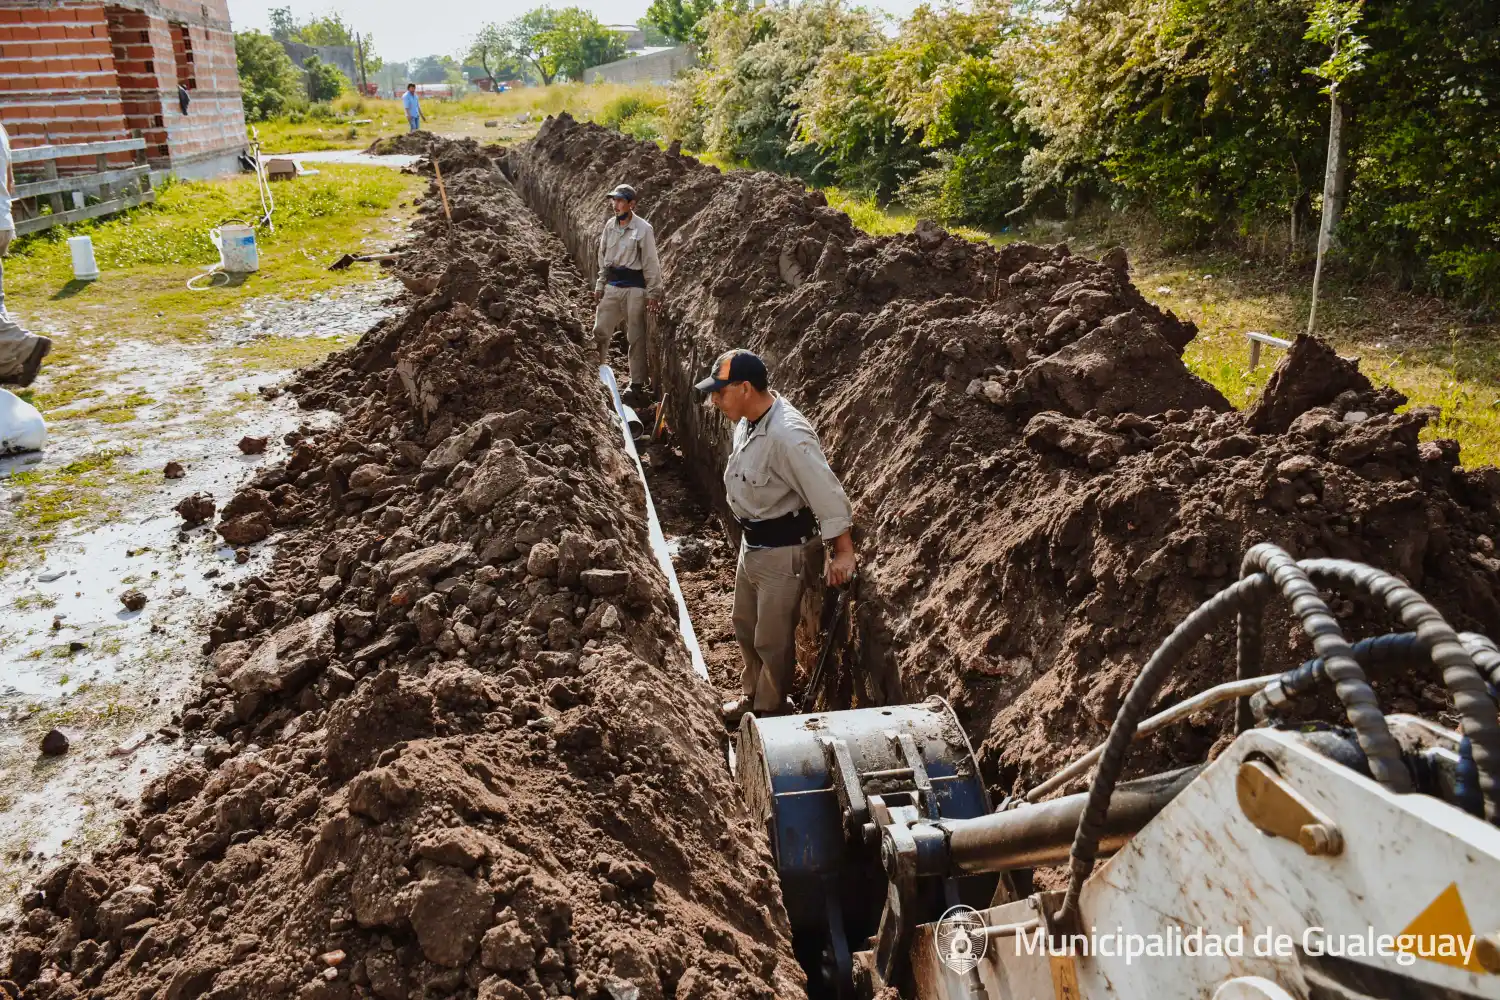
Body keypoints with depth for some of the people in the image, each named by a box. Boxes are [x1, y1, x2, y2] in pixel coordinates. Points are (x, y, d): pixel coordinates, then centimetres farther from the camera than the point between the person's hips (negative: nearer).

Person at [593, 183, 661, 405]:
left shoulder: (643, 229, -8)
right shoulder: (609, 226, 8)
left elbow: (651, 263, -8)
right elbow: (603, 259, 15)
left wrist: (653, 293, -10)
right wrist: (600, 286, 13)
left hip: (634, 287, -5)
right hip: (612, 286, 5)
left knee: (636, 338, 2)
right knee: (600, 331, 4)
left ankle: (638, 384, 9)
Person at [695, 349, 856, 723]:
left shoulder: (787, 436, -31)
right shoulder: (748, 419, -2)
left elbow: (827, 493, -27)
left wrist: (843, 553, -22)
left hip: (782, 550, -9)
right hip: (751, 542, 9)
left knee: (773, 639, 8)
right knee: (745, 625, 24)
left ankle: (770, 713, 29)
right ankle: (752, 694, 46)